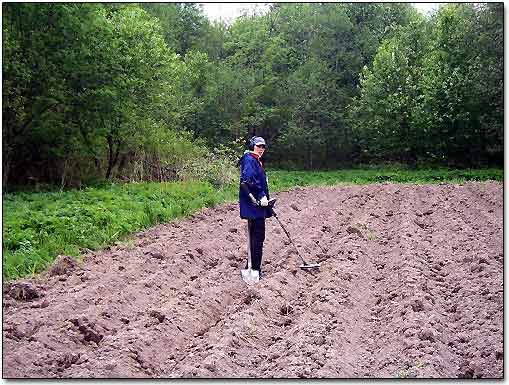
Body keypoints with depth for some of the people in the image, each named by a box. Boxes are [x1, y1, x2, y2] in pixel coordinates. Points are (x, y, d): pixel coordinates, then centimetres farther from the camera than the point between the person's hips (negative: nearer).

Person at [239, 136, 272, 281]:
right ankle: (255, 269, -6)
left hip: (258, 205, 11)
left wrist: (265, 199, 25)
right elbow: (248, 180, -24)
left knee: (255, 236, 14)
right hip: (253, 204, -11)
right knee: (257, 235, -9)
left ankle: (251, 266, 22)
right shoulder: (249, 160, -11)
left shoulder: (257, 161, 21)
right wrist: (261, 196, -22)